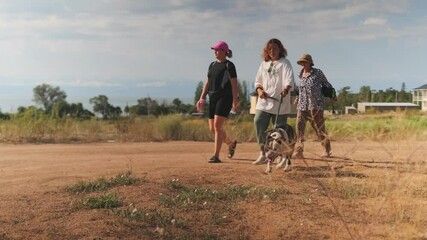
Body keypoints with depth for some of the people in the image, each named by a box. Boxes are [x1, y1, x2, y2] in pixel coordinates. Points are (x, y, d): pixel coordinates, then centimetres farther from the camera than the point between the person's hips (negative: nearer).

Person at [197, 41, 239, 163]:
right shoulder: (212, 65, 16)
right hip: (213, 97, 7)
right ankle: (231, 143, 32)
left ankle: (216, 155, -10)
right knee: (212, 128, 8)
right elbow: (208, 83, 18)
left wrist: (235, 101, -16)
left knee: (217, 125, -14)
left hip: (225, 97, -7)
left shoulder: (229, 65, -4)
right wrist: (202, 99, 12)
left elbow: (234, 84, -9)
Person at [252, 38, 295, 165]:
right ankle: (263, 153, -5)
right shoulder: (264, 64, 15)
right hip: (264, 101, 4)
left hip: (279, 102, -4)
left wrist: (286, 89, -38)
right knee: (258, 122, -13)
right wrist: (259, 90, -2)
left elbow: (289, 79, -17)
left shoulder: (284, 63, -2)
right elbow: (258, 80, 20)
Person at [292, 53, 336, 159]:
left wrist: (333, 95, 4)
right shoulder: (300, 75, 12)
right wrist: (297, 98, 23)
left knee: (319, 128, 1)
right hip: (302, 105, 4)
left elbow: (326, 84, 8)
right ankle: (298, 152, -9)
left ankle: (327, 149, 22)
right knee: (299, 126, -9)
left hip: (315, 105, -4)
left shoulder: (317, 73, -1)